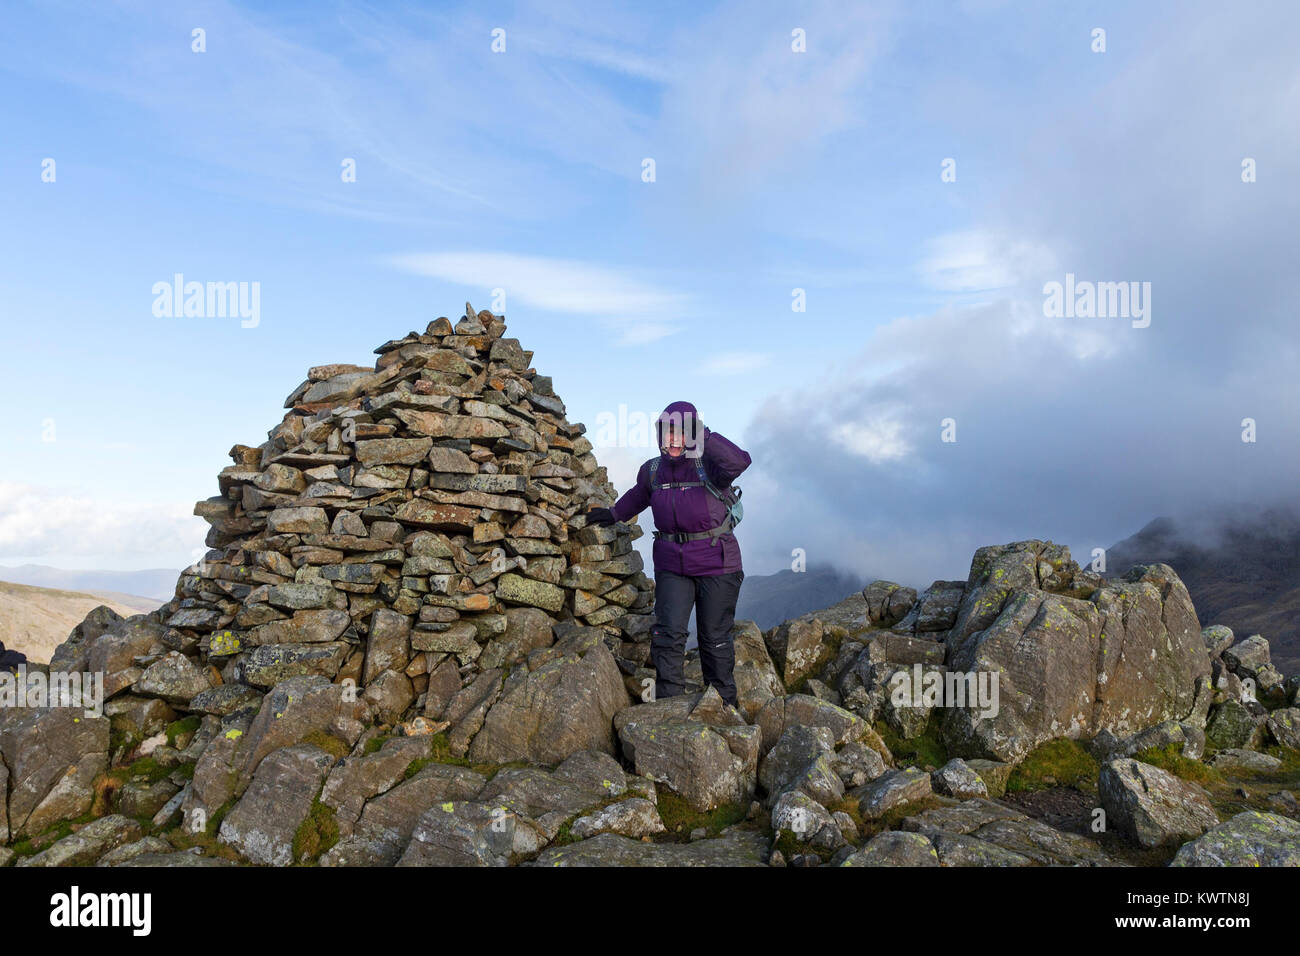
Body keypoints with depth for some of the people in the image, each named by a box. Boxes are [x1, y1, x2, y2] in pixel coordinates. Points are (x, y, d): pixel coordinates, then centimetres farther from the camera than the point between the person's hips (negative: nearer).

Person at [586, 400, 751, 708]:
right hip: (672, 566, 4)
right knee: (668, 634, -6)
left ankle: (724, 704, 24)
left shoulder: (708, 467, -11)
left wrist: (704, 438, -35)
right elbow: (639, 496, 29)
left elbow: (738, 462, -34)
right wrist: (614, 514, 32)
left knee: (714, 637, 7)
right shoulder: (652, 471, 6)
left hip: (716, 565, -3)